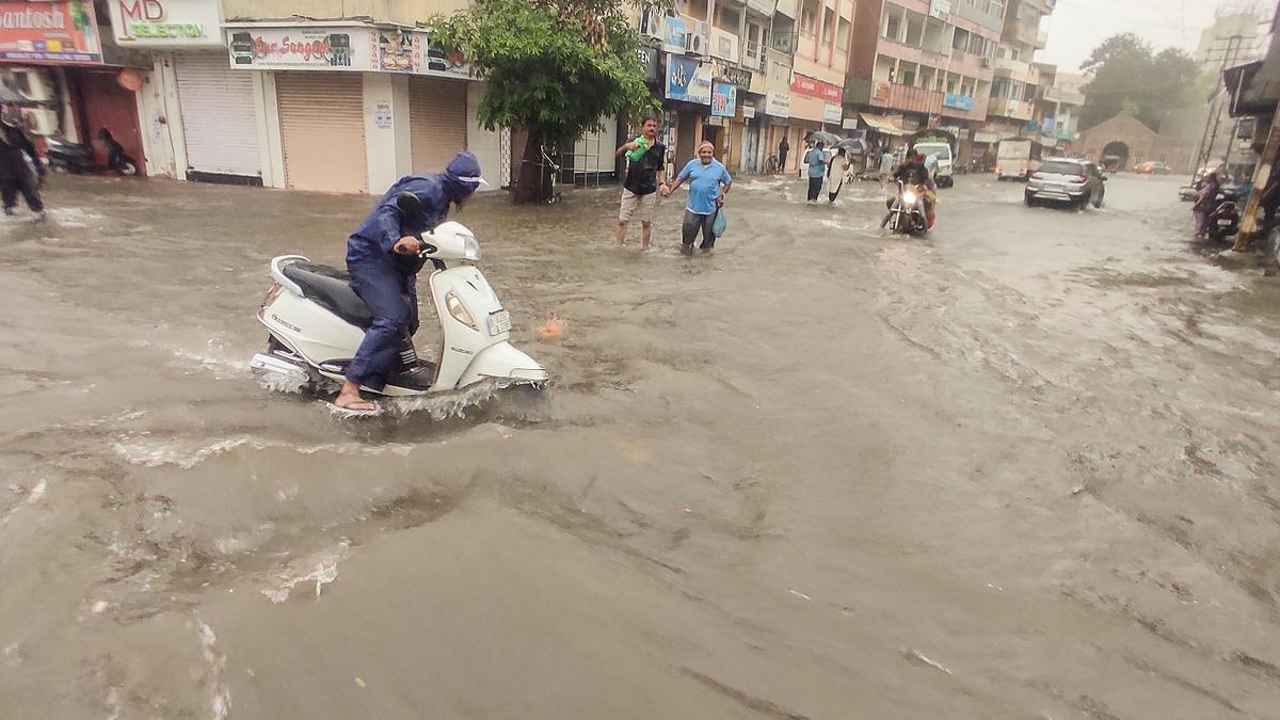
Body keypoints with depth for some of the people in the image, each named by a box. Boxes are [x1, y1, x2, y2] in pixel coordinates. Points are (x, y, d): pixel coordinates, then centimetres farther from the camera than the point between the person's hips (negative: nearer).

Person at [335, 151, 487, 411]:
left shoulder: (442, 197, 15)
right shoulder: (429, 188, -16)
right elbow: (387, 211, -27)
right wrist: (396, 241, -42)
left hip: (393, 260, 11)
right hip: (370, 255, -11)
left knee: (408, 321, 12)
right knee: (392, 319, -23)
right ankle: (348, 392, -25)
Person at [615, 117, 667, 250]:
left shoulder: (660, 147, 3)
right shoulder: (635, 142, -4)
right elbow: (618, 153, -17)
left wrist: (662, 183, -4)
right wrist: (626, 146, -39)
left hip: (649, 190, 2)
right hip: (631, 188, -2)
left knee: (647, 222, 8)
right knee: (622, 220, 0)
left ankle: (644, 248, 20)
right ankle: (619, 247, 11)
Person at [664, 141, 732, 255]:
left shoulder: (720, 167, -2)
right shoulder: (692, 164, 0)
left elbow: (728, 182, 10)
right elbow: (680, 178, 7)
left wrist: (722, 195, 1)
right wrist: (671, 190, -2)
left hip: (711, 207, 0)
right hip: (693, 206, 0)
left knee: (708, 232, 9)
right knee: (689, 229, 5)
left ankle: (706, 247, 30)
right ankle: (687, 245, 30)